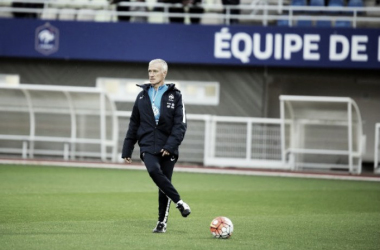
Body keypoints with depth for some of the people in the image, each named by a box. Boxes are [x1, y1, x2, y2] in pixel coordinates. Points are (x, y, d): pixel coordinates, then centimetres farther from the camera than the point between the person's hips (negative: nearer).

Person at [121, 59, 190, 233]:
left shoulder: (175, 96, 2)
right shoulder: (142, 96, 12)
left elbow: (180, 125, -5)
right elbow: (133, 125, 16)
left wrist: (170, 146, -18)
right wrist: (127, 150, 13)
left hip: (167, 149, -1)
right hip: (147, 146, 1)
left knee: (164, 185, 2)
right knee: (154, 170, -28)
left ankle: (162, 222, 15)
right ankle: (179, 202, -20)